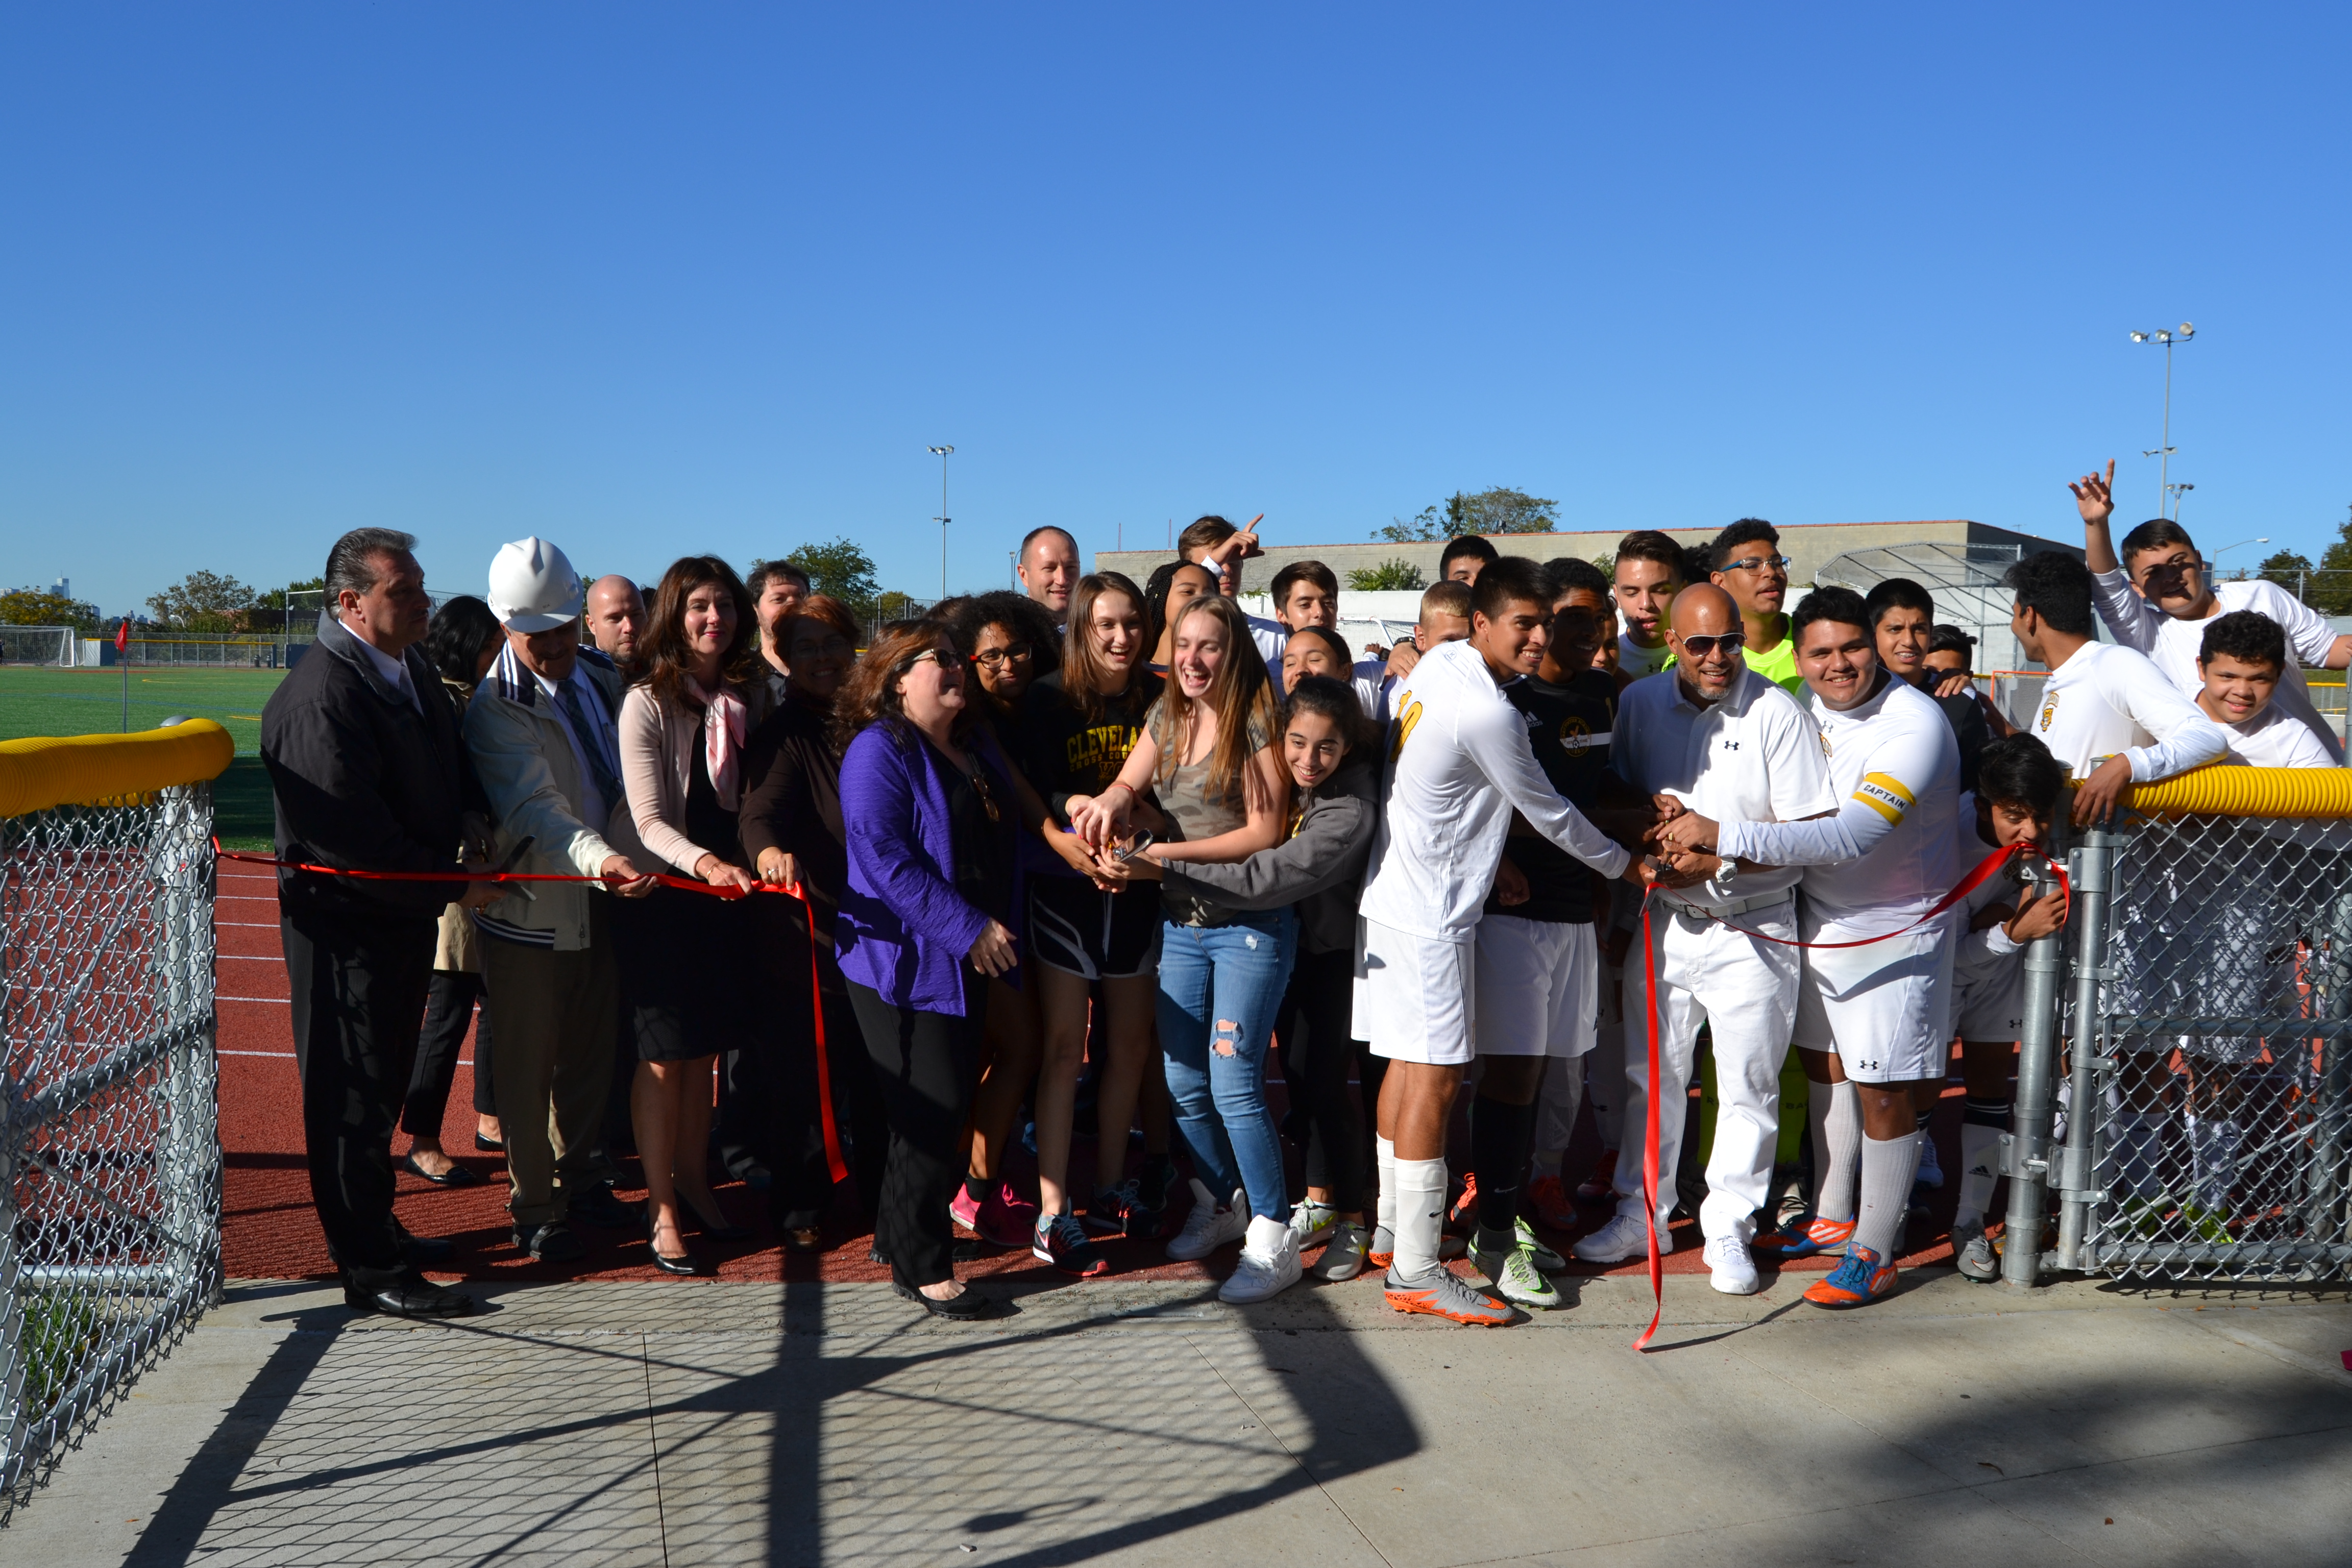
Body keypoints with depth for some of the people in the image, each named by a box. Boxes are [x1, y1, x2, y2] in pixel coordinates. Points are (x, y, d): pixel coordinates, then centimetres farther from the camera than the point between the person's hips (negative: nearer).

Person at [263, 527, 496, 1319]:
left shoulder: (413, 668, 8)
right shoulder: (319, 699, -22)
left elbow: (452, 769, 21)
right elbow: (355, 839, -25)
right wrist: (456, 888, -17)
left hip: (408, 912, 9)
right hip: (346, 923, -9)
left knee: (383, 1083, 20)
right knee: (352, 1095, 2)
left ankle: (375, 1230, 35)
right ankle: (370, 1270, 11)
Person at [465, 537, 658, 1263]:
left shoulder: (605, 684, 6)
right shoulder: (495, 708, -15)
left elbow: (632, 776, 21)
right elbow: (535, 806, -29)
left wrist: (633, 801, -1)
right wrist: (597, 857, -46)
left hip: (601, 904, 6)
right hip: (530, 910, -6)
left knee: (590, 1056, 17)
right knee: (528, 1068, 6)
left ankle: (578, 1182, 35)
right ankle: (533, 1210, 21)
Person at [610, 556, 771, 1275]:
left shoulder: (749, 695, 3)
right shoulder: (647, 702, -14)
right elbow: (647, 821, -20)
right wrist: (703, 862, -36)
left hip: (726, 890, 5)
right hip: (662, 896, -5)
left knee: (704, 1053, 14)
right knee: (663, 1058, 2)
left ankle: (694, 1186, 29)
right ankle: (661, 1210, 14)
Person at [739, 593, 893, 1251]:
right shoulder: (783, 734, -5)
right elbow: (762, 807, -23)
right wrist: (769, 851, -44)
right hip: (812, 937, -4)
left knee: (880, 1078, 12)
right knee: (808, 1079, 2)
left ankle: (882, 1195, 28)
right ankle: (796, 1206, 18)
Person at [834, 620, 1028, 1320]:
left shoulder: (978, 747, 14)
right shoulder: (878, 751, -12)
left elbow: (1003, 841, 25)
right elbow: (884, 858, -21)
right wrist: (968, 928, -21)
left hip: (968, 959, 8)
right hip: (905, 960, -8)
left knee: (951, 1103, 13)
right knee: (932, 1111, -7)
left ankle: (905, 1235, 29)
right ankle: (921, 1267, 6)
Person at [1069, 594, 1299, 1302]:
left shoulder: (1255, 723, -13)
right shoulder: (1167, 717, 8)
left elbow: (1264, 833, -16)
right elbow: (1127, 786, 8)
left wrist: (1169, 853, -19)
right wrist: (1111, 801, -16)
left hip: (1249, 925, -7)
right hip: (1181, 924, 7)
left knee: (1233, 1084, -10)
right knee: (1182, 1082, 11)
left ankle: (1274, 1238, 3)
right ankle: (1221, 1204, 32)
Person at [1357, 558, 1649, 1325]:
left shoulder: (1437, 662, 5)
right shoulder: (1487, 714, -21)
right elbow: (1549, 813, -10)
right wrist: (1624, 864, 6)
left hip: (1394, 894, 10)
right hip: (1428, 914, -10)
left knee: (1407, 1065, 17)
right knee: (1435, 1079, -6)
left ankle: (1391, 1229, 28)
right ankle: (1414, 1271, -1)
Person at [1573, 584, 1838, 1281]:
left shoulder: (1776, 714, -9)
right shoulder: (1638, 703, 3)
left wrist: (1718, 857, -20)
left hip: (1751, 929, -3)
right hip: (1663, 922, 4)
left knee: (1748, 1085, 5)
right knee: (1650, 1075, 12)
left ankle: (1728, 1228, 20)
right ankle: (1642, 1216, 26)